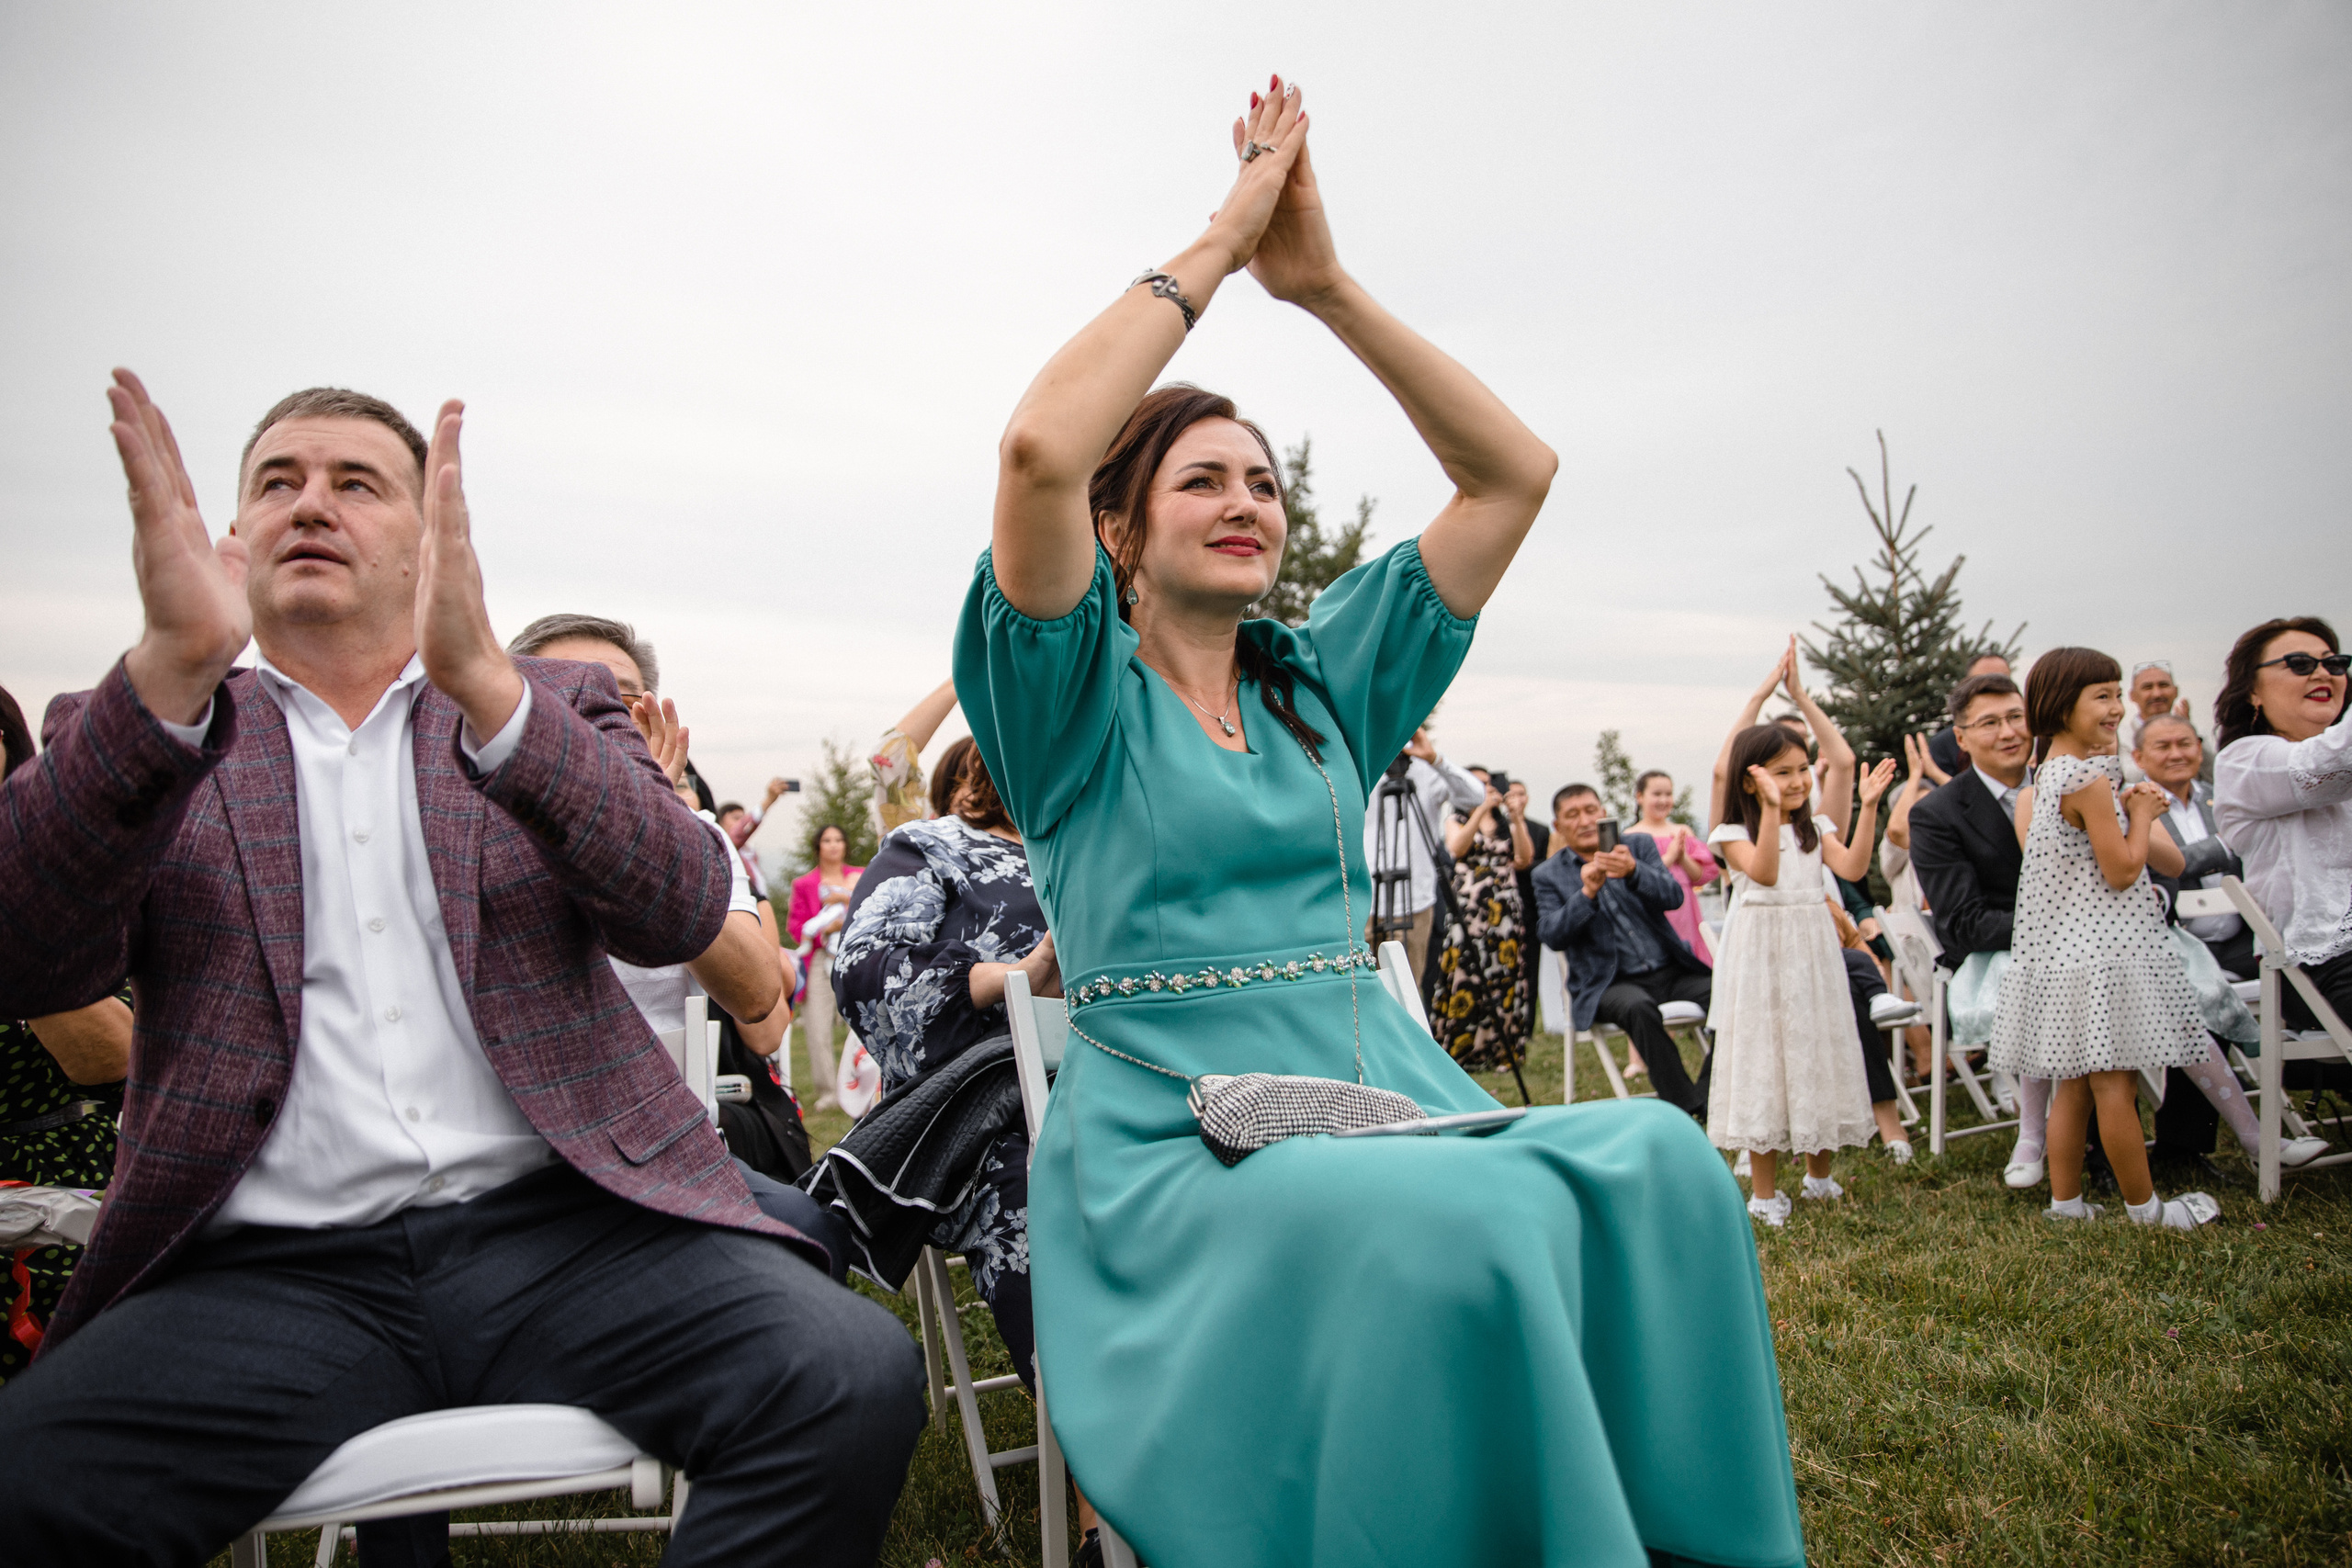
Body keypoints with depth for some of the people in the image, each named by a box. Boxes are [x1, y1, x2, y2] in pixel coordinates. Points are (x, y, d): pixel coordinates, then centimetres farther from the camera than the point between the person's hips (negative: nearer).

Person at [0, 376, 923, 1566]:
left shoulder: (551, 705, 14)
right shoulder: (136, 733, 15)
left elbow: (680, 912, -4)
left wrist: (479, 676, -18)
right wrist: (174, 668, -18)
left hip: (559, 1226, 0)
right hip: (276, 1270, 1)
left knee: (856, 1381, -25)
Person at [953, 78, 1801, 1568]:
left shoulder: (1325, 679, 17)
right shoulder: (1080, 693, 3)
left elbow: (1516, 471, 11)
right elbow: (1040, 449, -17)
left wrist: (1325, 283, 6)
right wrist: (1217, 246, -6)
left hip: (1374, 1091, 5)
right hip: (1173, 1132, -4)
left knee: (1655, 1158, -25)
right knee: (1467, 1225, -35)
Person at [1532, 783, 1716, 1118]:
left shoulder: (1639, 846, 10)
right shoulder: (1548, 875, 6)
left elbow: (1673, 896, -6)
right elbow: (1551, 936, -8)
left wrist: (1633, 871, -26)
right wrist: (1587, 893, -22)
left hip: (1671, 971, 3)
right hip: (1609, 983, -3)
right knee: (1638, 1006, -36)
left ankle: (1707, 1099, -12)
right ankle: (1686, 1107, -25)